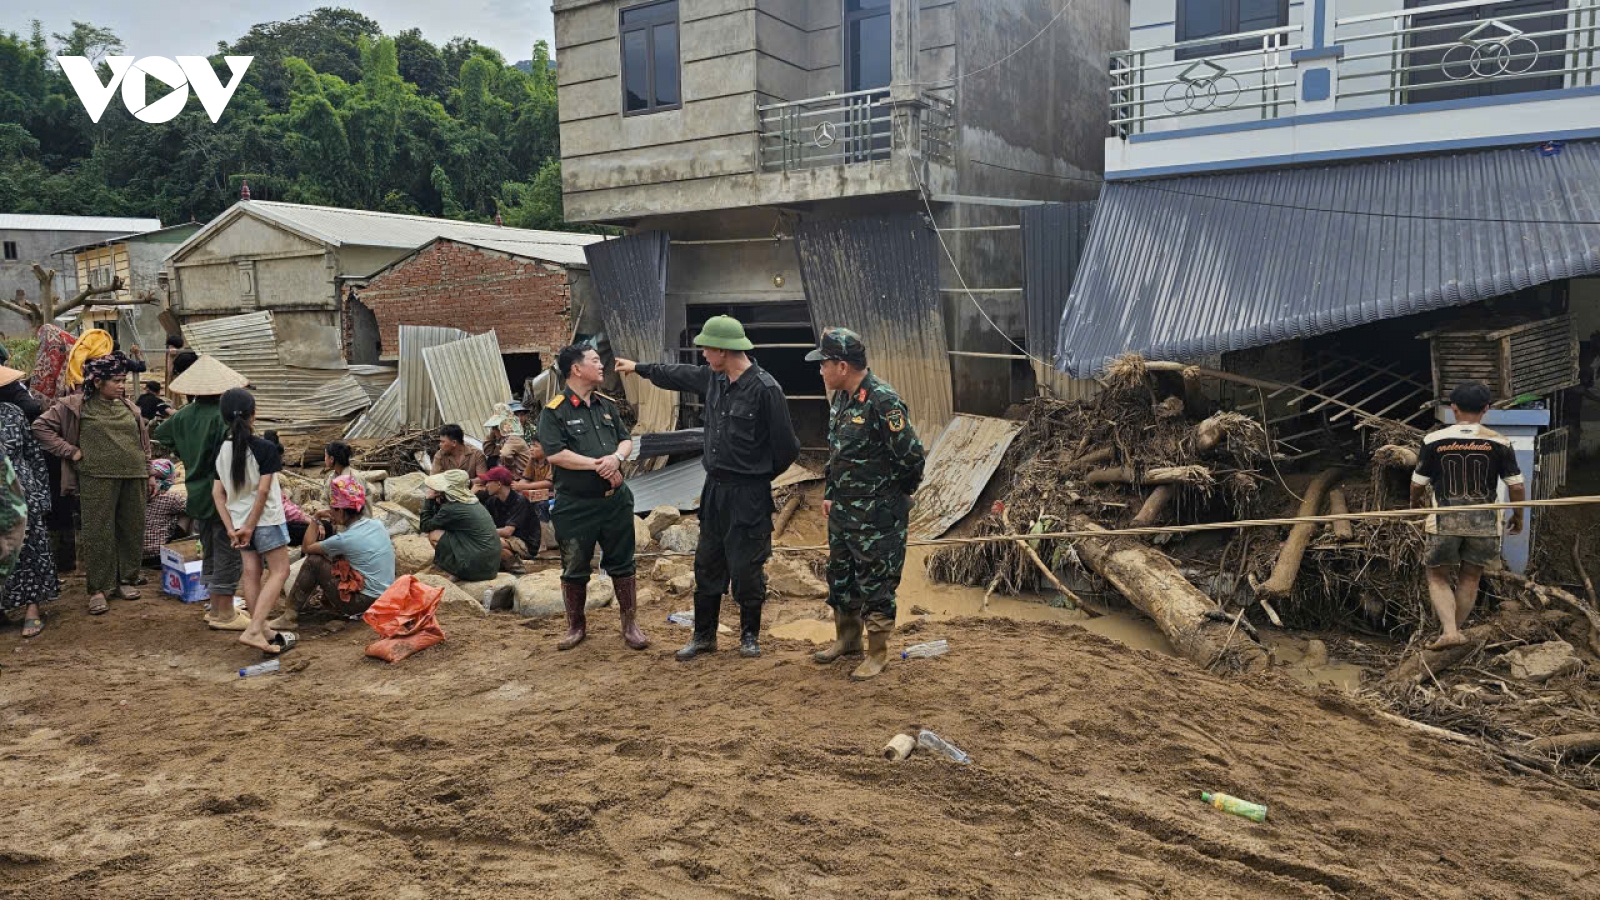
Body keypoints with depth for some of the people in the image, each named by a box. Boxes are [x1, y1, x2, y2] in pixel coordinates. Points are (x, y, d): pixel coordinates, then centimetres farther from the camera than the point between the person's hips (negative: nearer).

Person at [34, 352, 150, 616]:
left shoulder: (129, 407, 12)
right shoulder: (76, 405, -3)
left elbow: (143, 441, 18)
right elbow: (41, 426, -2)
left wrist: (148, 473, 16)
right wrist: (71, 451, -6)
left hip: (133, 477, 5)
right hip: (98, 478, -4)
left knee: (132, 529, 9)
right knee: (99, 532, -2)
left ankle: (125, 580, 22)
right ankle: (98, 588, 7)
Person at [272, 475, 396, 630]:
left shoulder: (344, 540, -18)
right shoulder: (378, 524, -1)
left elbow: (306, 547, -4)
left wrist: (315, 520, 6)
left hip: (364, 602, -8)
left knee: (313, 562, -3)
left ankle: (290, 616, 3)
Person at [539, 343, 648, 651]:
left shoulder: (608, 405, 9)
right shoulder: (554, 411, -9)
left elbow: (626, 440, 10)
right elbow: (555, 453, -18)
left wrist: (616, 457, -13)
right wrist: (597, 465, -18)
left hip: (615, 500, 4)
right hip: (575, 506, -4)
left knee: (622, 564, 10)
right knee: (574, 569, 9)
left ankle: (629, 624, 21)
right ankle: (576, 626, 26)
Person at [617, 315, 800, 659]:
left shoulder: (765, 388, -20)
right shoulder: (713, 378, 2)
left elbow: (787, 448, -13)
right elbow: (678, 375, 24)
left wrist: (761, 476, 3)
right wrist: (638, 367, 35)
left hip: (747, 493, -7)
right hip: (714, 488, 7)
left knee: (747, 568, 4)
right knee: (707, 565, 14)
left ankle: (749, 635, 24)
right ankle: (704, 635, 27)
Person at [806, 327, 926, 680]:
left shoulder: (883, 402, -22)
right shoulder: (841, 398, 6)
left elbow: (913, 456, -20)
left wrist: (895, 494, -5)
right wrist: (830, 494, 15)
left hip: (877, 515, -9)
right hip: (842, 509, 9)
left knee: (875, 584, 2)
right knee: (839, 576, 19)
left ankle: (877, 654, 17)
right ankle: (847, 638, 37)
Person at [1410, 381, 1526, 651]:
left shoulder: (1434, 441, -4)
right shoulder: (1498, 442, -3)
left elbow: (1418, 484, 2)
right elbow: (1516, 486, 1)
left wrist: (1416, 502, 24)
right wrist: (1518, 516, 17)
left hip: (1445, 521, -1)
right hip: (1483, 522, 1)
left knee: (1437, 577, 11)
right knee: (1470, 578, 17)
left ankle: (1449, 630, -5)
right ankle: (1455, 630, 25)